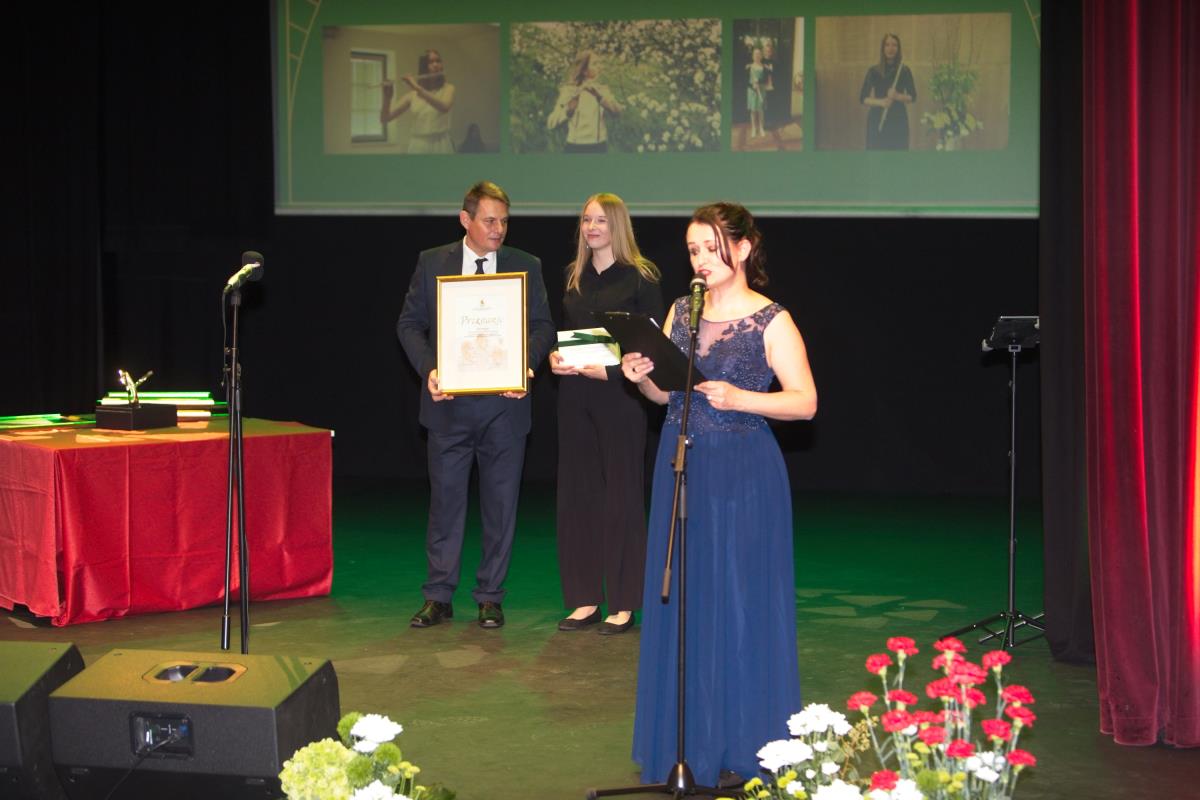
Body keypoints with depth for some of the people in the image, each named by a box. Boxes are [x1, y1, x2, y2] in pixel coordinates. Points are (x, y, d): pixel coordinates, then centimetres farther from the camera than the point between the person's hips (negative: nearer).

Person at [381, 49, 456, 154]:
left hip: (440, 147, -2)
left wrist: (418, 88, -25)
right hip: (417, 148, 2)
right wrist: (387, 98, -15)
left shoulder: (448, 89, 3)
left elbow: (444, 107, -22)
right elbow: (384, 119, 4)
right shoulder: (412, 95, 8)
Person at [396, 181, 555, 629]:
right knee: (445, 499, 4)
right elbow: (410, 323, 4)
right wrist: (428, 369, -12)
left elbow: (542, 327, 3)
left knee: (500, 504, 5)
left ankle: (490, 598, 15)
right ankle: (438, 597, 12)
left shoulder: (526, 267, 4)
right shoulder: (432, 263, 4)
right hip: (449, 403, 0)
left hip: (504, 403, 0)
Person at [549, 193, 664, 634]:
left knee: (621, 495, -1)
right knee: (576, 494, 6)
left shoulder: (640, 278, -5)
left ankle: (624, 604, 7)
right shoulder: (573, 277, 13)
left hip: (619, 395, -6)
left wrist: (610, 369, -19)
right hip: (575, 395, 6)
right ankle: (586, 600, 14)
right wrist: (554, 357, -2)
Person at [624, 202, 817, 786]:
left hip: (742, 474, -5)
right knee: (680, 603, 9)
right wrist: (642, 378, -7)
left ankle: (741, 744, 11)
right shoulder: (681, 312, 9)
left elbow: (805, 402, -12)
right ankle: (685, 738, 20)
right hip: (681, 468, 6)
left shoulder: (771, 321, -8)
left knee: (739, 601, 0)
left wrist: (738, 398, -24)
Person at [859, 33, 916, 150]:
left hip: (898, 120, 1)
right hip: (877, 120, -1)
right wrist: (880, 102, -17)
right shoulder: (874, 71, 1)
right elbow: (862, 98, 1)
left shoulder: (904, 70, 3)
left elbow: (912, 97, 4)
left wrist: (898, 96, -17)